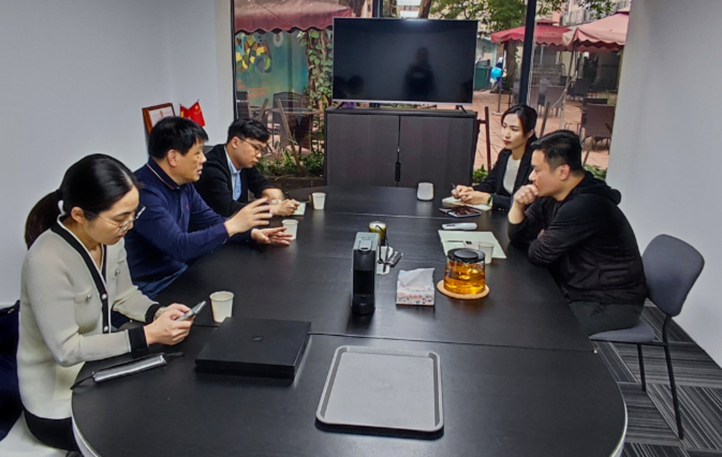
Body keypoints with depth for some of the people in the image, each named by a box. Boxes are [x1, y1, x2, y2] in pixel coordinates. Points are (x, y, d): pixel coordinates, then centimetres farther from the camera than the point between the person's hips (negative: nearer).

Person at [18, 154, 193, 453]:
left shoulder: (109, 239, -8)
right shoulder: (47, 262, -30)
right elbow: (66, 349, -27)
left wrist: (158, 313, -12)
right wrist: (148, 335, -27)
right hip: (58, 405, -7)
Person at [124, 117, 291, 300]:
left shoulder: (183, 185, 4)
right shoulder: (144, 191, -24)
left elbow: (211, 220, 14)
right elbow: (179, 247, -30)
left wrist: (253, 232, -1)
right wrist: (232, 225, -28)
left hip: (182, 273, 8)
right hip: (154, 291, -8)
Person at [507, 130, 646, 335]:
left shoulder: (586, 206, -29)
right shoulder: (551, 196, 1)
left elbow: (540, 255, -23)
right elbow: (517, 236, 7)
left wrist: (540, 240, -1)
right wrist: (518, 205, -11)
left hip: (612, 304, -8)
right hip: (578, 290, 9)